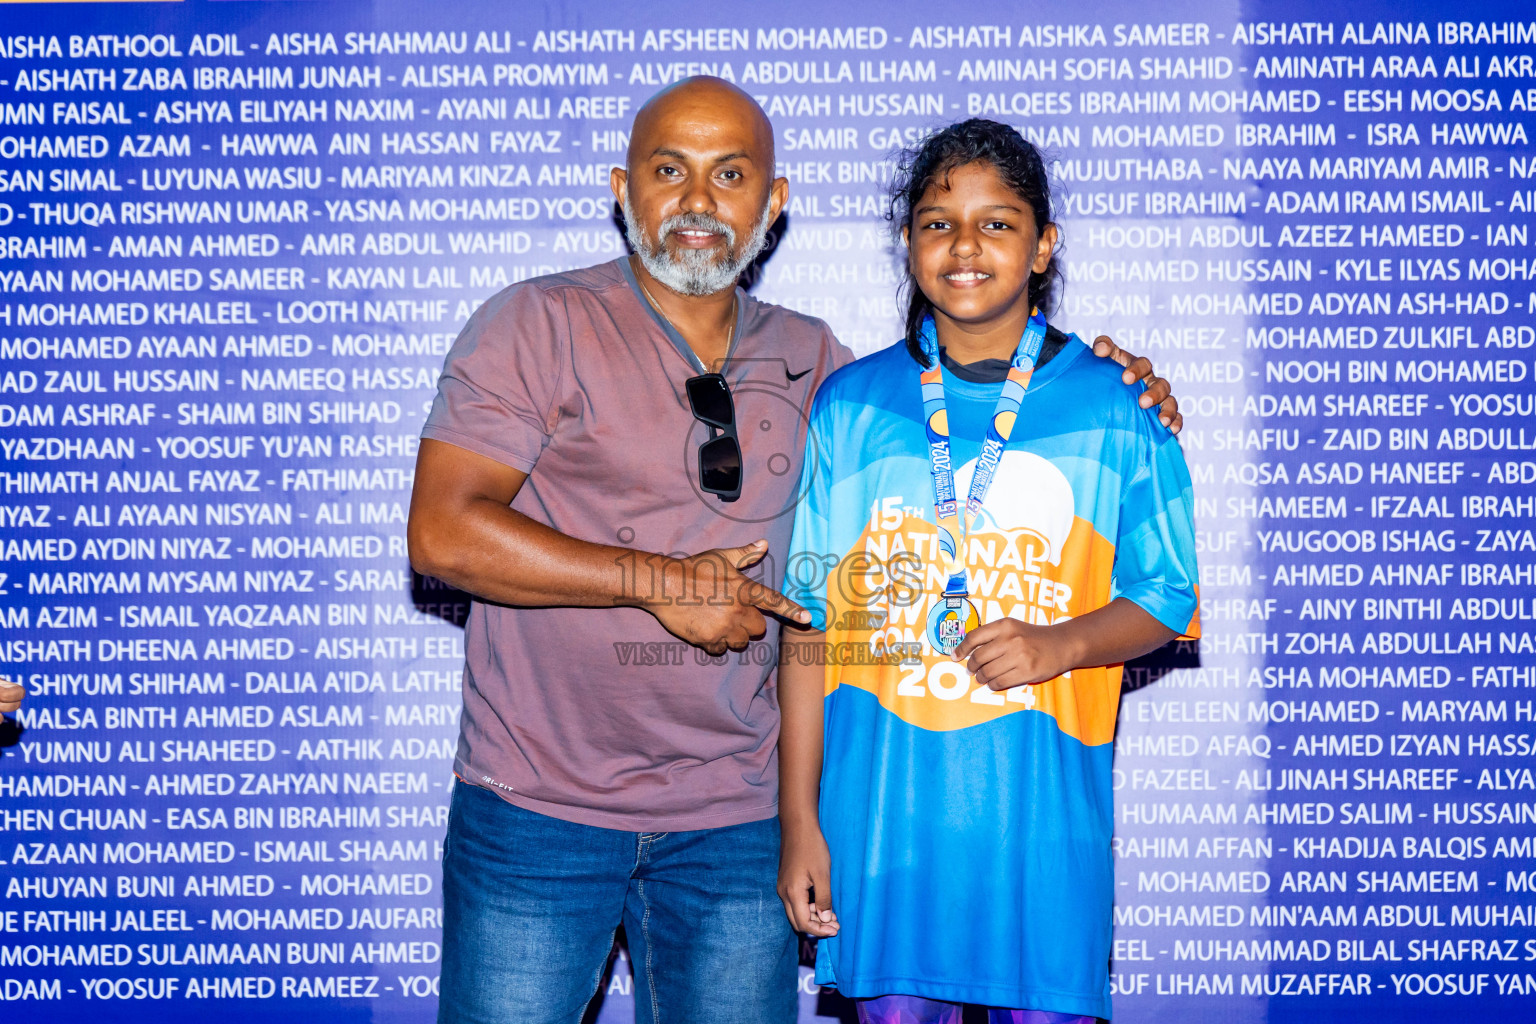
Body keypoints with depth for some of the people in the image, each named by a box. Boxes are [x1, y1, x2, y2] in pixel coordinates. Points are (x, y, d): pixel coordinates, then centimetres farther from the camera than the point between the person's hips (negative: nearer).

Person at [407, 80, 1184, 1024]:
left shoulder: (810, 360, 7)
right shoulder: (541, 326, -6)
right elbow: (443, 533, -13)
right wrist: (660, 582, -16)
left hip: (732, 820, 4)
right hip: (541, 806, -3)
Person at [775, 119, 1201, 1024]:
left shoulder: (1116, 409, 2)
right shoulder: (849, 407, 4)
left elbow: (1167, 598, 7)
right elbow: (810, 620, 4)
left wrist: (1059, 645, -14)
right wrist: (799, 818, 2)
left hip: (1043, 802, -1)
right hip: (882, 799, 1)